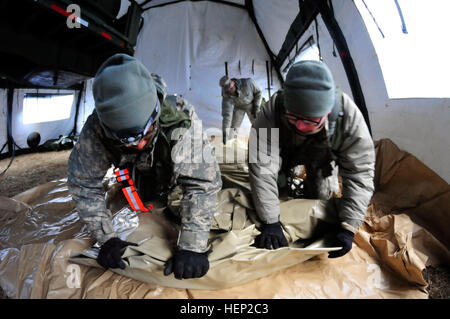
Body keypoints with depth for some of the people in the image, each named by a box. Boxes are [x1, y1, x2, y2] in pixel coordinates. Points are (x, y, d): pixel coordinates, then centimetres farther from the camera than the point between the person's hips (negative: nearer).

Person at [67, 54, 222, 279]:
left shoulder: (181, 117, -46)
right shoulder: (95, 130, -39)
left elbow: (202, 181, -47)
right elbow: (84, 184, -29)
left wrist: (192, 246, -50)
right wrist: (107, 239, -33)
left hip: (172, 165, -1)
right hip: (139, 168, 1)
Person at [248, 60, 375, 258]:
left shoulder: (348, 115, -41)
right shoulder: (272, 112, -43)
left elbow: (360, 173, -35)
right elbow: (261, 168, -42)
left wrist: (348, 226, -39)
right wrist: (270, 221, -43)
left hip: (322, 157, 1)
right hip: (286, 152, 0)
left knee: (322, 196, 2)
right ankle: (287, 189, 36)